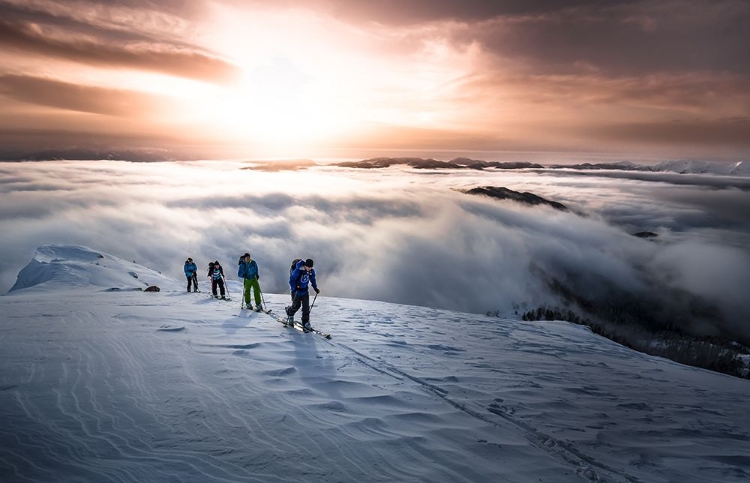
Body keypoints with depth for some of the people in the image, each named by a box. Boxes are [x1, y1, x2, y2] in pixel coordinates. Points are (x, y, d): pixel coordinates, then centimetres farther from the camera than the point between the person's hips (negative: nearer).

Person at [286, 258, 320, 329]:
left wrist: (315, 288, 5)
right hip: (297, 290, -4)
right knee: (296, 305, 7)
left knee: (306, 307, -4)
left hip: (305, 290, 4)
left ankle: (305, 322, 5)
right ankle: (289, 312, 40)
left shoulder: (312, 271, -8)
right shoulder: (298, 270, -25)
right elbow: (292, 279, -19)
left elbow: (313, 280, 10)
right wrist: (294, 290, -22)